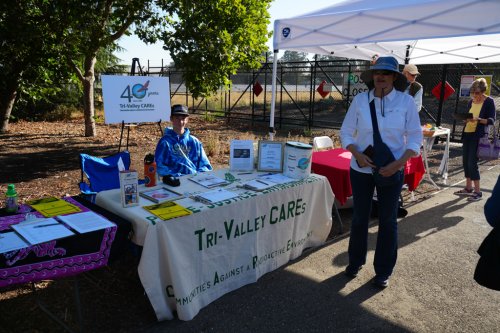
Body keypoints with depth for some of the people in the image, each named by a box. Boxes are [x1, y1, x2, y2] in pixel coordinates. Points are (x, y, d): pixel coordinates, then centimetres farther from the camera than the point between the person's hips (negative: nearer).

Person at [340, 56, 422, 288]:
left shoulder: (405, 101, -8)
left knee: (388, 220, 10)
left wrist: (398, 163, -17)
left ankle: (383, 271, 26)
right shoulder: (360, 100, -6)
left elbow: (415, 137, -4)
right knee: (359, 217, 13)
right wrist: (358, 155, -17)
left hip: (391, 171, 0)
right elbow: (346, 132, -1)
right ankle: (355, 262, 34)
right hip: (361, 169, 1)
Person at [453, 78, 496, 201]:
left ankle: (478, 192, -1)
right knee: (465, 161, 9)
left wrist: (478, 119, -25)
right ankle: (468, 188, 21)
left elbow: (491, 120, -9)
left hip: (478, 135, -6)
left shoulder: (489, 101, -5)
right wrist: (465, 119, -3)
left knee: (472, 162, -10)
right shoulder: (471, 102, 12)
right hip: (467, 134, 7)